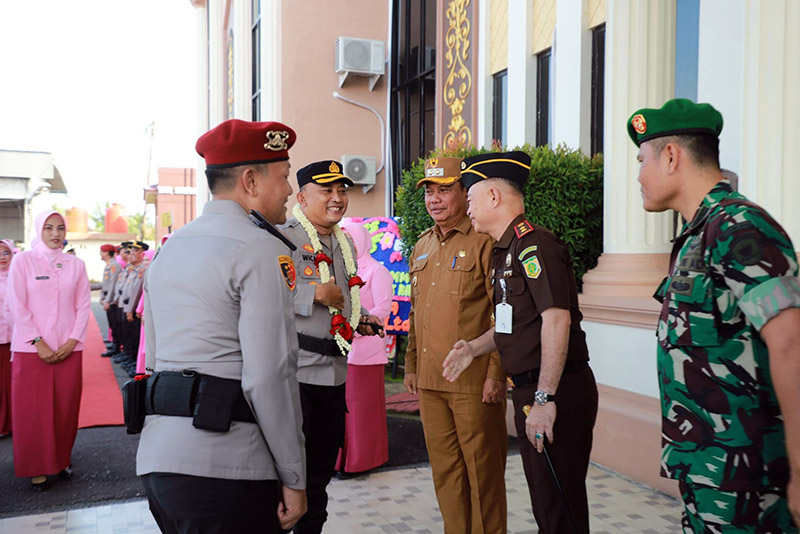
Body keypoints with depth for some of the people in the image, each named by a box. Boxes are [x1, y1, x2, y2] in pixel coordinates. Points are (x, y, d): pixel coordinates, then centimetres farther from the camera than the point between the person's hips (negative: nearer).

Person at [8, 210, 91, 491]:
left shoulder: (75, 264, 5)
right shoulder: (22, 260, -1)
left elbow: (84, 305, 5)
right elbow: (18, 307, -5)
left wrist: (72, 341, -6)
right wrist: (39, 343, -11)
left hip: (69, 349, 2)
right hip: (31, 349, -2)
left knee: (66, 408, 7)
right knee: (33, 411, 3)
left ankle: (62, 459, 24)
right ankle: (37, 468, 17)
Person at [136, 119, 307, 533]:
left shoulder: (169, 248, 15)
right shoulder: (262, 250, -12)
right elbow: (268, 378, -19)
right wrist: (293, 479, -11)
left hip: (156, 457, 9)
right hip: (225, 468, -8)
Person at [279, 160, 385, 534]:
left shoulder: (345, 244, 17)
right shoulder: (282, 238, -10)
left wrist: (360, 320, 11)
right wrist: (314, 293, -22)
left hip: (334, 373, 8)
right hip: (293, 372, -8)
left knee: (321, 468, 19)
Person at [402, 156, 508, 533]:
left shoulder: (484, 241, -7)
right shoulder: (423, 246, 15)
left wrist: (496, 373, -15)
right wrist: (411, 366, 18)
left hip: (474, 384, -7)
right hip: (429, 382, 7)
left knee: (482, 470, 6)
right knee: (445, 471, 15)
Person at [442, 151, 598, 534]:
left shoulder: (534, 244, -16)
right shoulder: (505, 251, 16)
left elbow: (557, 319, -25)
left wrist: (545, 399, -27)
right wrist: (473, 348, 10)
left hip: (558, 394, -10)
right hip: (528, 390, 10)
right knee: (542, 500, 20)